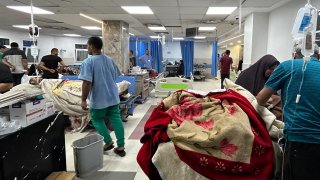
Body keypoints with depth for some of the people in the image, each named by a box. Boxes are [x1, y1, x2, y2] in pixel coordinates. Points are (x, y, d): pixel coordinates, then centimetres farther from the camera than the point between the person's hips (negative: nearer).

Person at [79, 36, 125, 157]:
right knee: (116, 119, 8)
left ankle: (108, 142, 12)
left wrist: (84, 100, -14)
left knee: (97, 119, 15)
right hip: (113, 96, 6)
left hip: (99, 99, -6)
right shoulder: (110, 60, 8)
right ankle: (121, 147, 11)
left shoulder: (88, 62, -14)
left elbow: (87, 83, -21)